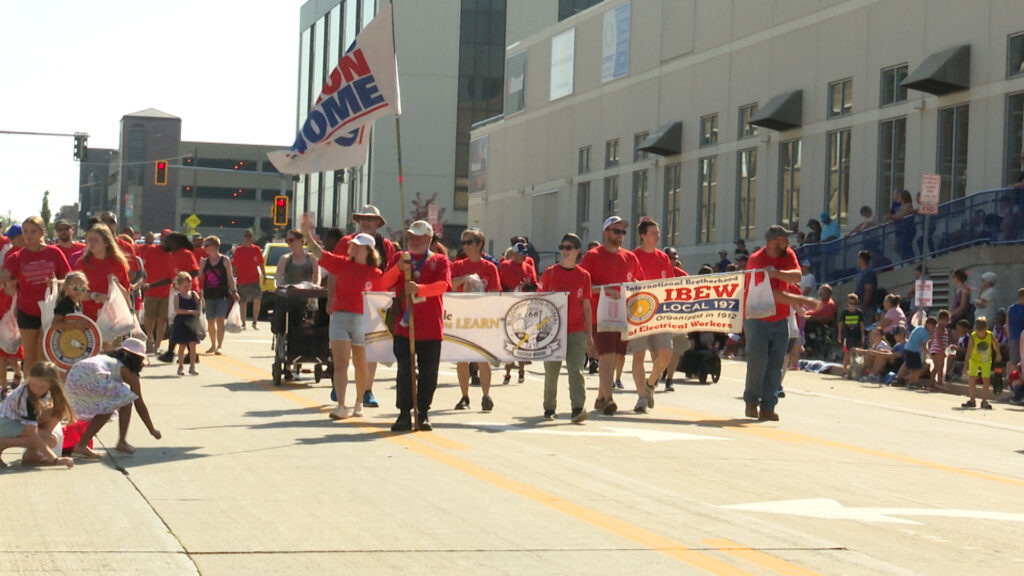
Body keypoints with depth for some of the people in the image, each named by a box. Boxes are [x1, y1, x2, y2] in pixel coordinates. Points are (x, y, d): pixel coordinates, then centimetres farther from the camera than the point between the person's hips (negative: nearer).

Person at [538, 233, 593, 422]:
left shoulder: (583, 276, 6)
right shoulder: (550, 273, 3)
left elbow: (586, 306, 10)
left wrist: (589, 334, 8)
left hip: (577, 331, 0)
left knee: (576, 371, -8)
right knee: (551, 371, 7)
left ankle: (578, 408, -15)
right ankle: (549, 408, 20)